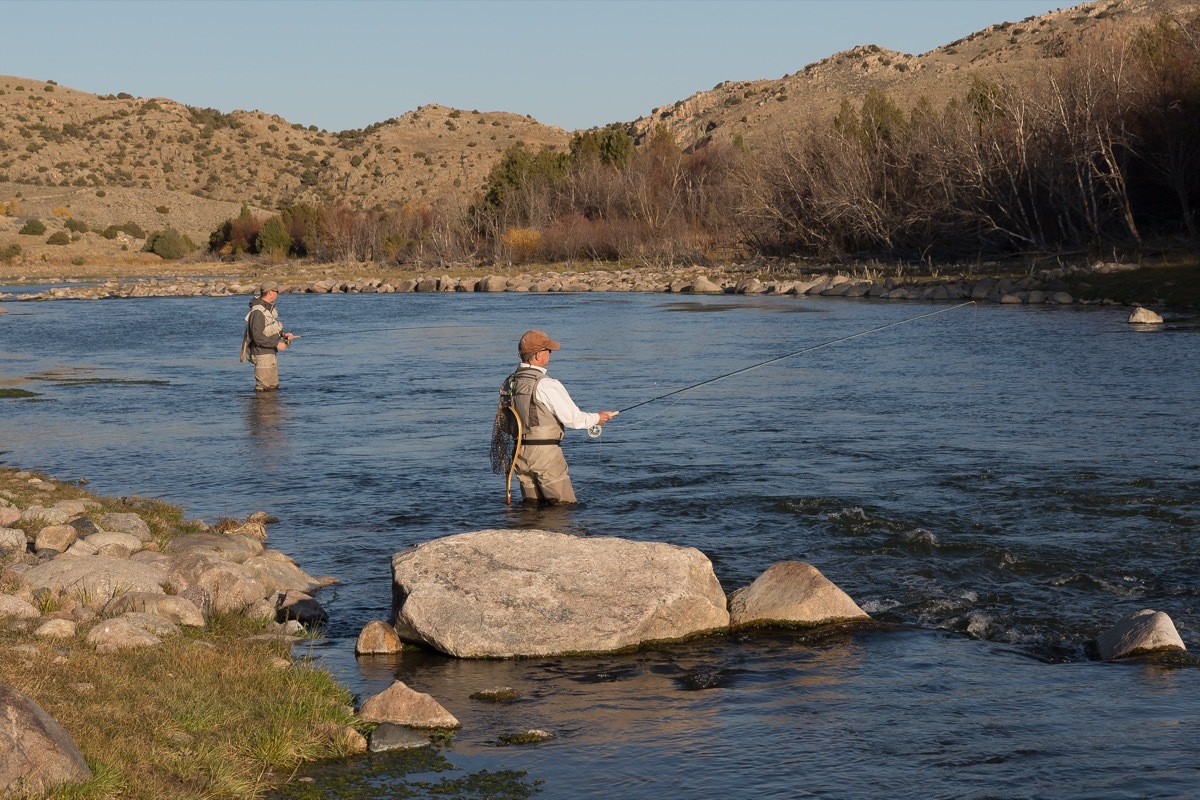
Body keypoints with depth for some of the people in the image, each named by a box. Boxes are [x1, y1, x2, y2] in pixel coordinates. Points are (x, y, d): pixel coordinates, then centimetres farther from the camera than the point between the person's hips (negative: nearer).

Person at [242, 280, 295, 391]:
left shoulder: (270, 308, 9)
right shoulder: (258, 312, -22)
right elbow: (258, 337, -26)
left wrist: (284, 334, 3)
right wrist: (277, 344, -21)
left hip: (271, 354, 10)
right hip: (262, 355, -10)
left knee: (273, 386, 18)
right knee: (264, 388, -6)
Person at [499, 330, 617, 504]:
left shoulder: (509, 383, 7)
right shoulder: (547, 385, -16)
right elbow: (572, 418, -13)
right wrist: (597, 418, 5)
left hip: (519, 452, 7)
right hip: (545, 452, -7)